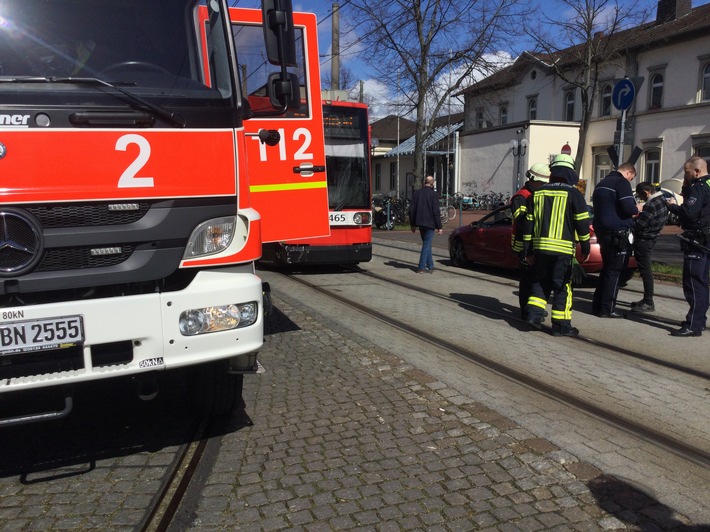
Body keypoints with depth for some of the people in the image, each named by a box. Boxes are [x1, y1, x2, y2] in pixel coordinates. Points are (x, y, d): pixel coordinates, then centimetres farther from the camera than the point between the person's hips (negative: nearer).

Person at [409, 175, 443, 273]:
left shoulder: (417, 193, 7)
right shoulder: (432, 194, -10)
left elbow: (411, 210, 9)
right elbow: (436, 212, -13)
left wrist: (413, 224, 17)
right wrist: (439, 227, -9)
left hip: (420, 223, 6)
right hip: (429, 223, -6)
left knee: (427, 244, 16)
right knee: (426, 244, -1)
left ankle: (430, 266, 21)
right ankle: (421, 267, -3)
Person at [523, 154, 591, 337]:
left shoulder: (537, 193, 9)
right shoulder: (573, 194, -4)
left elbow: (529, 223, 9)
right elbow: (582, 223, -4)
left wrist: (528, 249, 14)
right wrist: (585, 247, 6)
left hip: (540, 247, 4)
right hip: (563, 249, -4)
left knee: (540, 282, 18)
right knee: (562, 287, 2)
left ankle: (534, 314, 8)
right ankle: (561, 325, 6)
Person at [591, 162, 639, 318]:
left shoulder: (602, 183, 19)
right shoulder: (622, 182, -10)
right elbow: (628, 207, -21)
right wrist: (637, 209, 2)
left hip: (602, 231, 9)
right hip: (617, 233, -9)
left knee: (606, 269, 17)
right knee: (614, 271, -4)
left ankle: (597, 305, 18)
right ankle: (607, 309, -2)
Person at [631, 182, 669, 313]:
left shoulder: (651, 205, -21)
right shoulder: (662, 200, 10)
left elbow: (638, 224, -19)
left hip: (643, 241, -10)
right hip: (650, 238, 10)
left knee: (645, 271, -5)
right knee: (645, 270, 15)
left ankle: (648, 303, 0)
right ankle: (646, 300, 23)